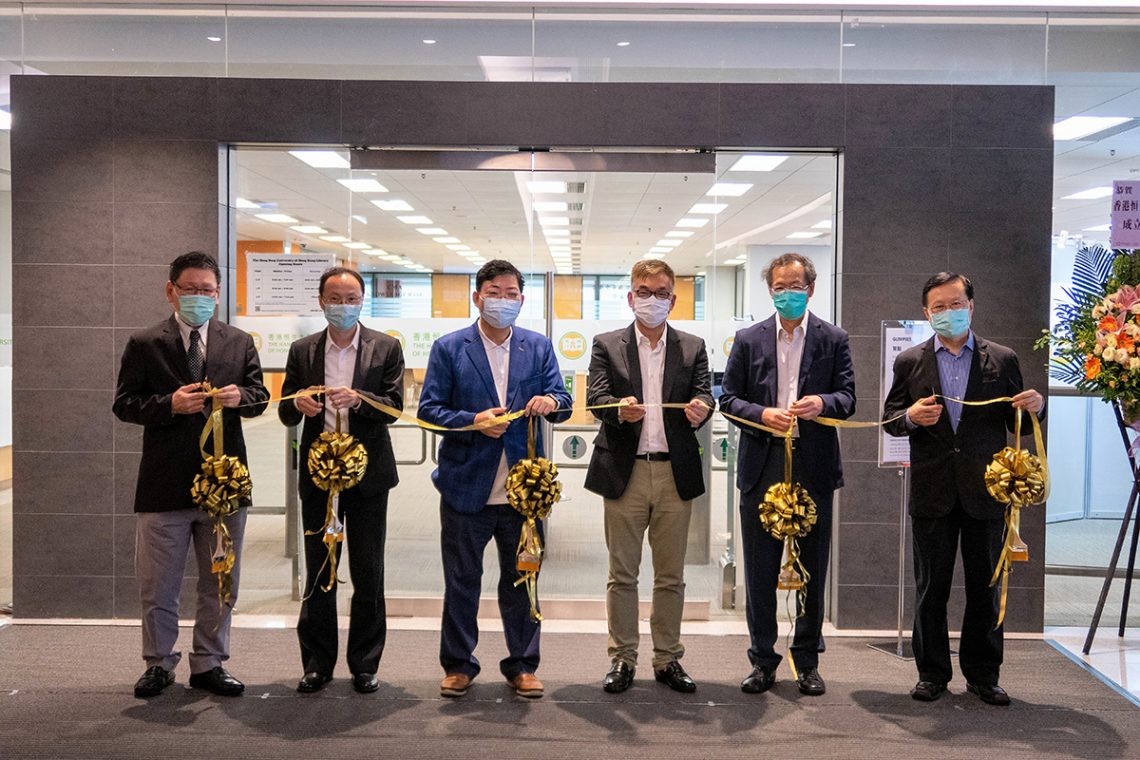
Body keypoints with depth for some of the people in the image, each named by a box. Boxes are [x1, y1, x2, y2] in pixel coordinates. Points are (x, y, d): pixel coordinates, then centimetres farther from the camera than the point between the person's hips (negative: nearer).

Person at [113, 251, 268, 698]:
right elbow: (124, 404, -3)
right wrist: (170, 405, -19)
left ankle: (208, 665, 26)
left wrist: (240, 397, -16)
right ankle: (159, 665, 26)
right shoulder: (144, 345, 2)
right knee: (157, 586, 8)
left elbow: (260, 396, 7)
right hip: (164, 485, -2)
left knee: (220, 585, 11)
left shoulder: (239, 343, 8)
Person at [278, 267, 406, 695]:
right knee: (318, 575, 8)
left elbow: (395, 406, -6)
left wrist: (358, 399, -24)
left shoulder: (386, 348, 3)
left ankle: (365, 664, 17)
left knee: (368, 575, 5)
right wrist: (298, 404, -17)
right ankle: (317, 663, 19)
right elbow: (285, 414, 7)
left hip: (367, 475, -1)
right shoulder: (303, 351, 8)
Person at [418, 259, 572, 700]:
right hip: (467, 487, -2)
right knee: (461, 580, 9)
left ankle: (522, 665, 24)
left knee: (522, 580, 11)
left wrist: (551, 402, -20)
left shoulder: (539, 348, 9)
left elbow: (561, 403, 4)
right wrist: (474, 421, -17)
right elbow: (428, 409, -2)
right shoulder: (449, 348, 2)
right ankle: (458, 664, 23)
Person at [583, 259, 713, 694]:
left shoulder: (692, 348, 11)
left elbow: (703, 397, -2)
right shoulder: (607, 346, 6)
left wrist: (700, 410, -26)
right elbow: (596, 399, -6)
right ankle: (622, 660, 16)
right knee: (622, 574, 5)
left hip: (675, 473, 2)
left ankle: (668, 659, 20)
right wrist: (619, 410, -29)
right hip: (625, 472, -1)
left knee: (671, 576, 9)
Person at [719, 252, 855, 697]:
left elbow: (848, 398, 1)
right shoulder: (749, 340, 7)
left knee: (812, 569, 8)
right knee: (760, 571, 6)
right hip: (762, 468, 0)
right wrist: (762, 414, -14)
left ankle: (807, 660, 21)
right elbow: (729, 398, 5)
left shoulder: (834, 340, 6)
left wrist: (822, 403, -20)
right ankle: (763, 660, 18)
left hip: (815, 467, 0)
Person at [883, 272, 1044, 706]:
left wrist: (1035, 407, -15)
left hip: (985, 492, 0)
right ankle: (932, 673, 19)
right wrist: (911, 417, -14)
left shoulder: (1002, 360, 6)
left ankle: (983, 674, 21)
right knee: (930, 589, 7)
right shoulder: (910, 362, 6)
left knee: (985, 588, 8)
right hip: (932, 493, 0)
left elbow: (1018, 425, 7)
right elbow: (890, 420, 7)